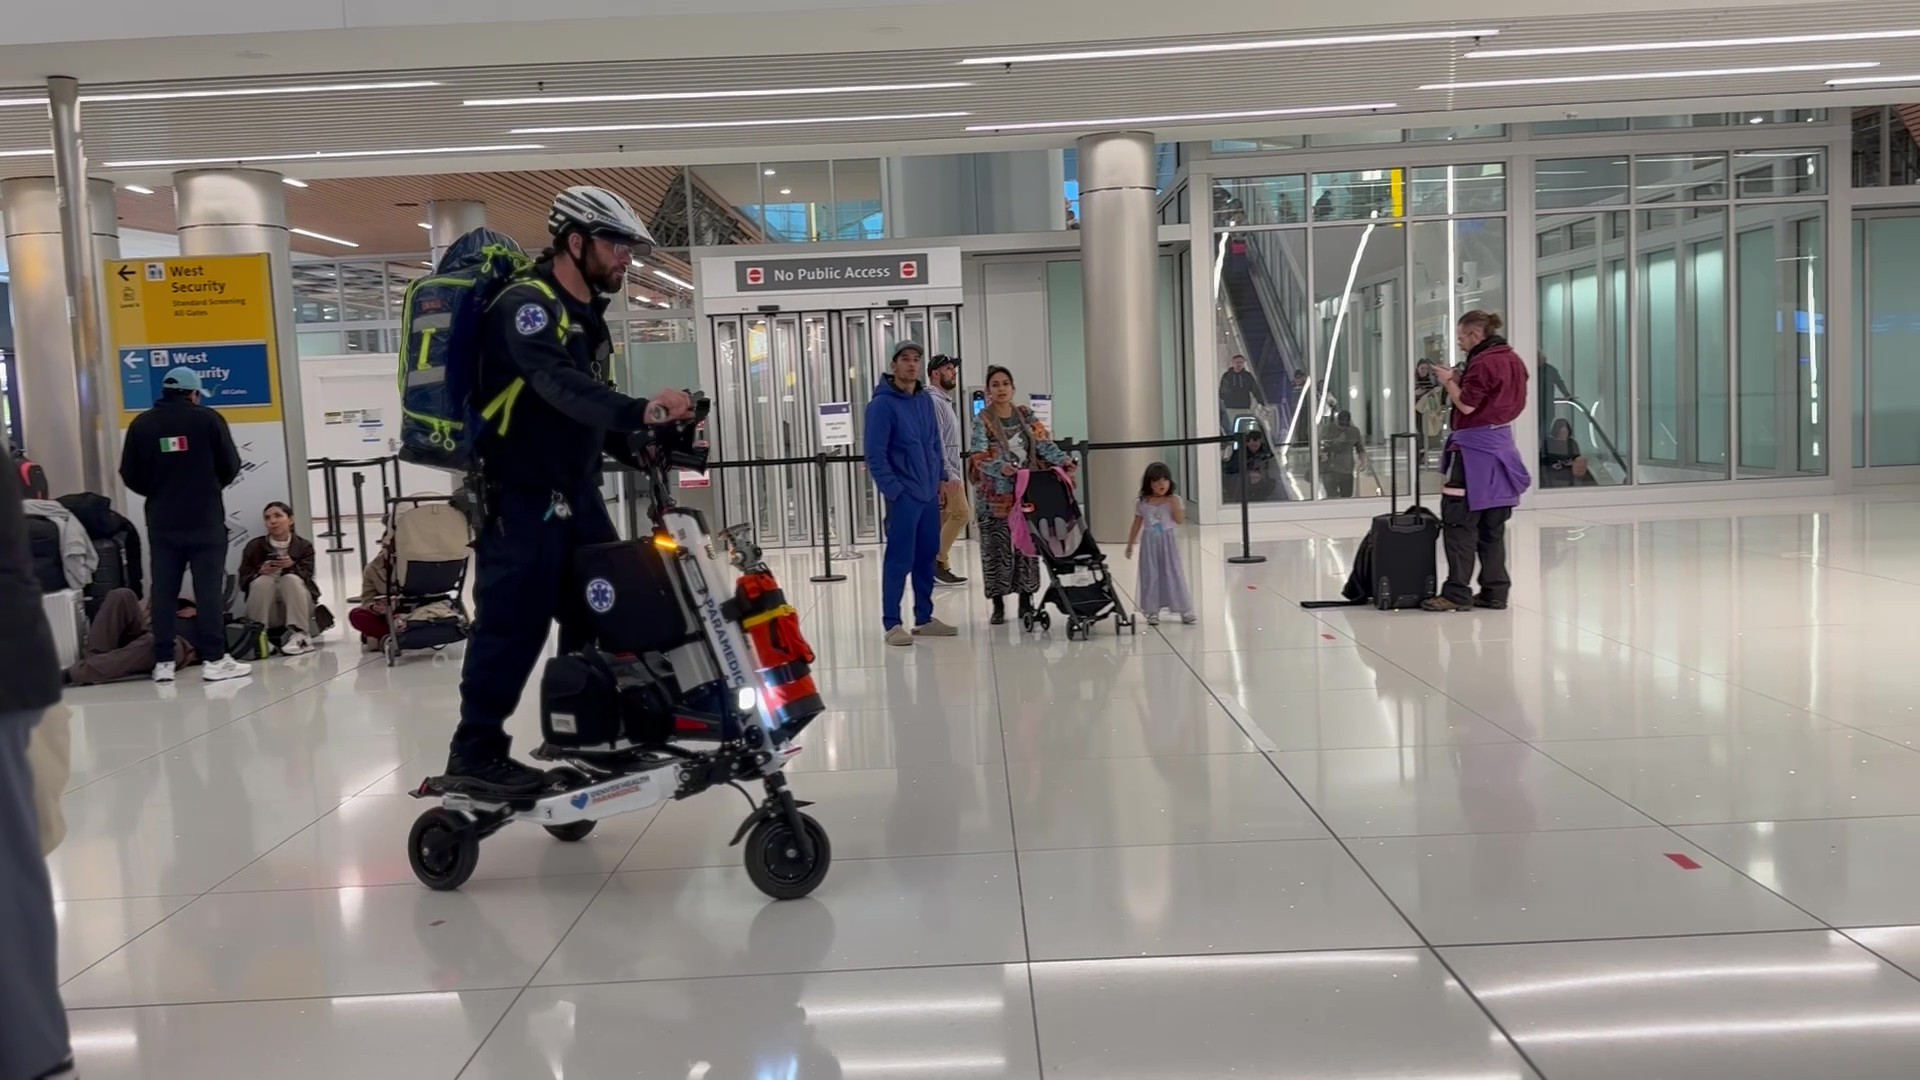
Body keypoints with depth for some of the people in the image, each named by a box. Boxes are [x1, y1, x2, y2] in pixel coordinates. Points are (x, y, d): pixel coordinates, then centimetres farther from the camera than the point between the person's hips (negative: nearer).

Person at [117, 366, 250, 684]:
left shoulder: (141, 424, 4)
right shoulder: (208, 419, -4)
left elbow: (130, 476, 2)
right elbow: (231, 466, -3)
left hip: (161, 521, 3)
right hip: (205, 518, -3)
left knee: (163, 589, 7)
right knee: (209, 587, -1)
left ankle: (163, 662, 8)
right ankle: (214, 660, -3)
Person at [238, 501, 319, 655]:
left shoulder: (304, 545, -1)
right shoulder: (255, 547, -1)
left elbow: (307, 576, -11)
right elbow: (243, 581, -4)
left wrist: (293, 566, -31)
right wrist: (260, 571, -24)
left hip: (298, 607, 0)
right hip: (267, 612, 0)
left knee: (291, 579, -27)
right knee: (264, 580, -26)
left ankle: (300, 636, -30)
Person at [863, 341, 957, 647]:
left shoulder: (926, 400, 12)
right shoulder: (882, 404, -9)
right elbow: (875, 455, -12)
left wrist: (941, 477, 13)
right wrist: (893, 490, -16)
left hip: (929, 493, 7)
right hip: (903, 495, -7)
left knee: (927, 557, 11)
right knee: (899, 560, -4)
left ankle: (924, 618, 21)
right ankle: (892, 624, 3)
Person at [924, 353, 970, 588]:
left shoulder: (944, 401, 20)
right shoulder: (933, 401, -13)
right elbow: (935, 442, -20)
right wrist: (948, 475, -24)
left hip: (948, 471, 10)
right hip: (943, 472, -10)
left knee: (944, 518, 8)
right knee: (959, 513, -11)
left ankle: (939, 565, 10)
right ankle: (939, 562, -8)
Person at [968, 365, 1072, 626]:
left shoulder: (1026, 415, 7)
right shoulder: (982, 420, -5)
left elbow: (1043, 442, -2)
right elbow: (979, 456, -15)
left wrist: (1063, 459, -20)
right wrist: (1001, 467, -34)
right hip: (995, 495, -3)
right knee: (996, 549, -1)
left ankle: (1026, 602, 14)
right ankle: (998, 605, 8)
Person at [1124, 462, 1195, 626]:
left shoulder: (1174, 500, -3)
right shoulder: (1142, 503, 1)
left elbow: (1180, 520, -12)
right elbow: (1136, 525, 8)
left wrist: (1175, 505, -22)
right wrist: (1130, 544, 9)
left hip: (1168, 542, -1)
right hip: (1150, 543, 1)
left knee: (1174, 574, 0)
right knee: (1151, 576, 2)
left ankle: (1185, 610, 7)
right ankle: (1152, 611, 9)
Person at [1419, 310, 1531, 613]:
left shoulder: (1482, 363, -15)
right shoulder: (1513, 360, 13)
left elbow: (1467, 405, -17)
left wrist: (1449, 381, -2)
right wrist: (1462, 380, 11)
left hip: (1474, 447, -9)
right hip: (1501, 446, 9)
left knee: (1459, 522, -5)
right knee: (1493, 527, 12)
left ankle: (1457, 593, -5)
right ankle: (1495, 591, 15)